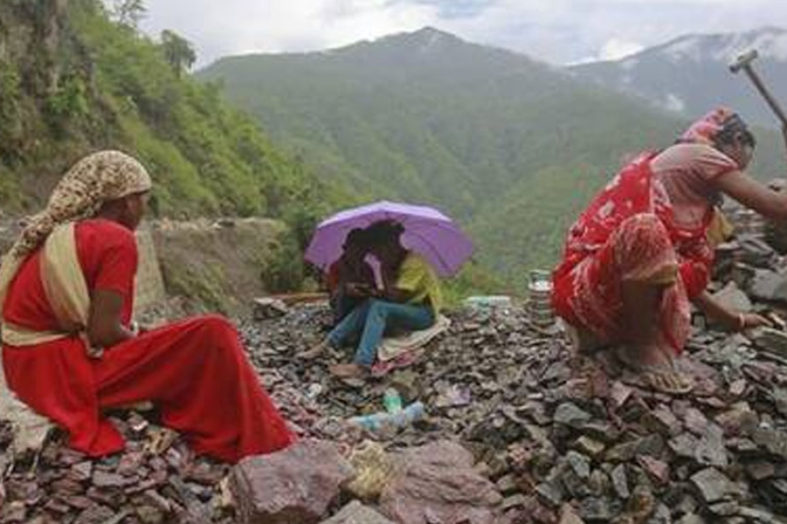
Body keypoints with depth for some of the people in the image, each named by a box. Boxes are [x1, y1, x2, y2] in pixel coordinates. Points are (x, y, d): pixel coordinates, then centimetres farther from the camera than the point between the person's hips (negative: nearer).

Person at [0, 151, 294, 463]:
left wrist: (142, 342, 10)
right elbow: (103, 332, -20)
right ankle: (259, 448, -3)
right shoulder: (116, 239, -15)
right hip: (68, 372, -10)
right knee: (212, 337, -14)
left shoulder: (57, 233, 11)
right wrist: (148, 344, -1)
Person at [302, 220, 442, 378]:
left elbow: (395, 297, -23)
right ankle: (326, 345, -17)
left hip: (425, 313, -9)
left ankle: (360, 365, -43)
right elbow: (389, 295, 7)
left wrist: (386, 270, -14)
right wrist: (372, 293, -10)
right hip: (408, 308, 9)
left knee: (379, 308, -30)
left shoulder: (413, 263, -19)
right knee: (368, 305, -12)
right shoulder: (395, 263, 9)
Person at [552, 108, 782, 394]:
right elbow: (773, 206, -9)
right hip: (586, 289, -9)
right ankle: (642, 347, -13)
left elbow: (684, 277, 24)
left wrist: (731, 319, 28)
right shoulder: (698, 154, -2)